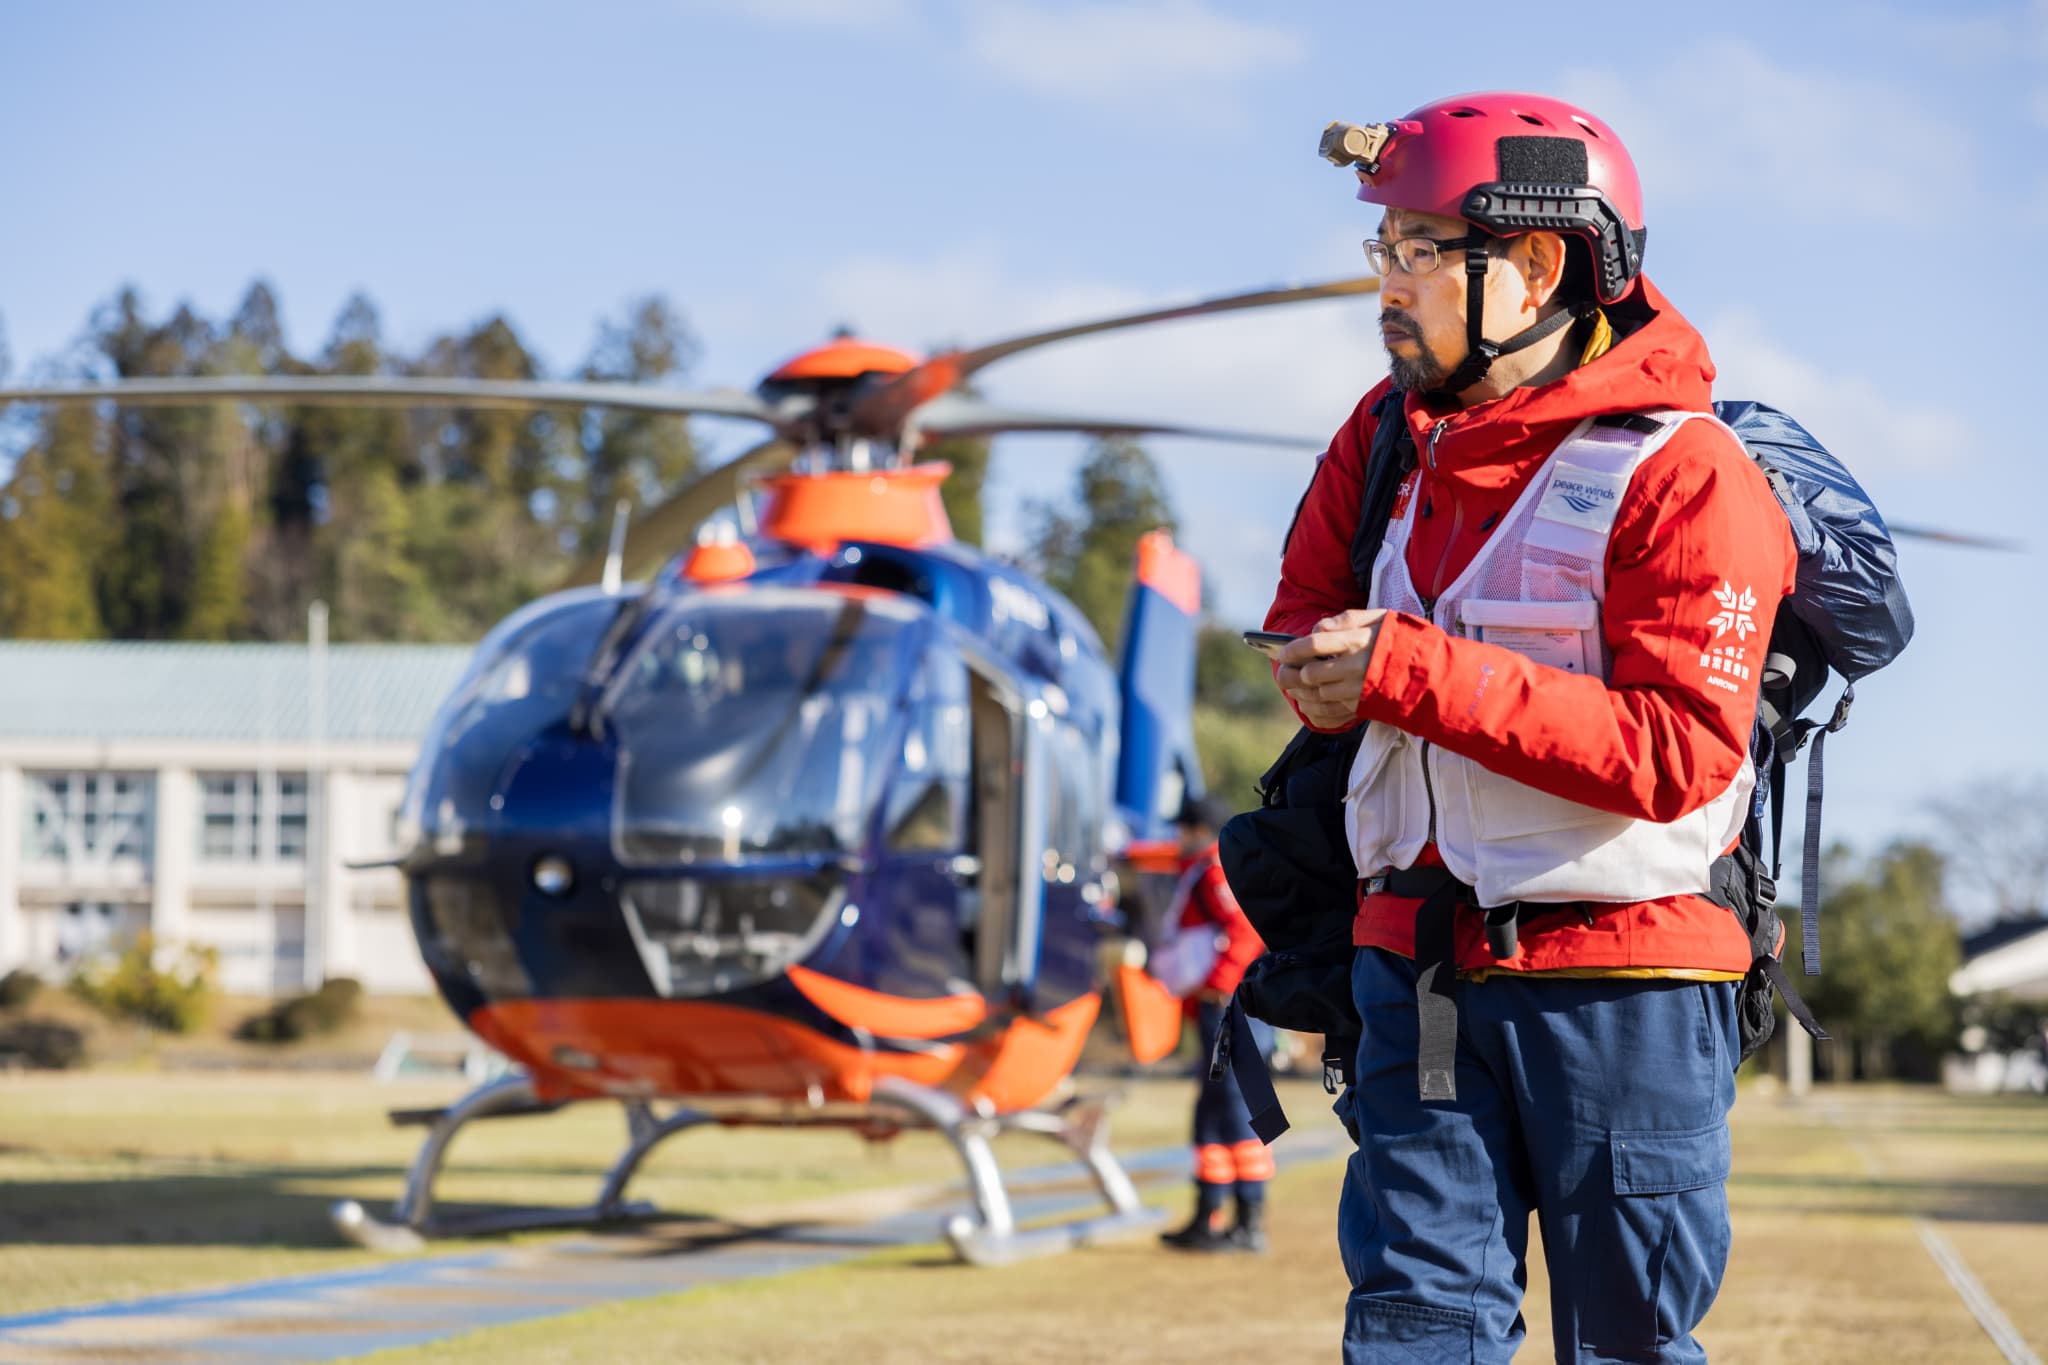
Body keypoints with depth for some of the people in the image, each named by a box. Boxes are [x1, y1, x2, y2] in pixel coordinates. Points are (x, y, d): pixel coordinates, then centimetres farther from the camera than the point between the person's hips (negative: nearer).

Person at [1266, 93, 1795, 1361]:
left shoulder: (1682, 473, -13)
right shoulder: (1392, 433, 9)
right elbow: (1308, 602, 26)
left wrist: (1417, 675, -22)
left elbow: (1677, 755, -21)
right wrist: (1328, 667, 0)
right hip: (1417, 968, 6)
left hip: (1620, 988, -6)